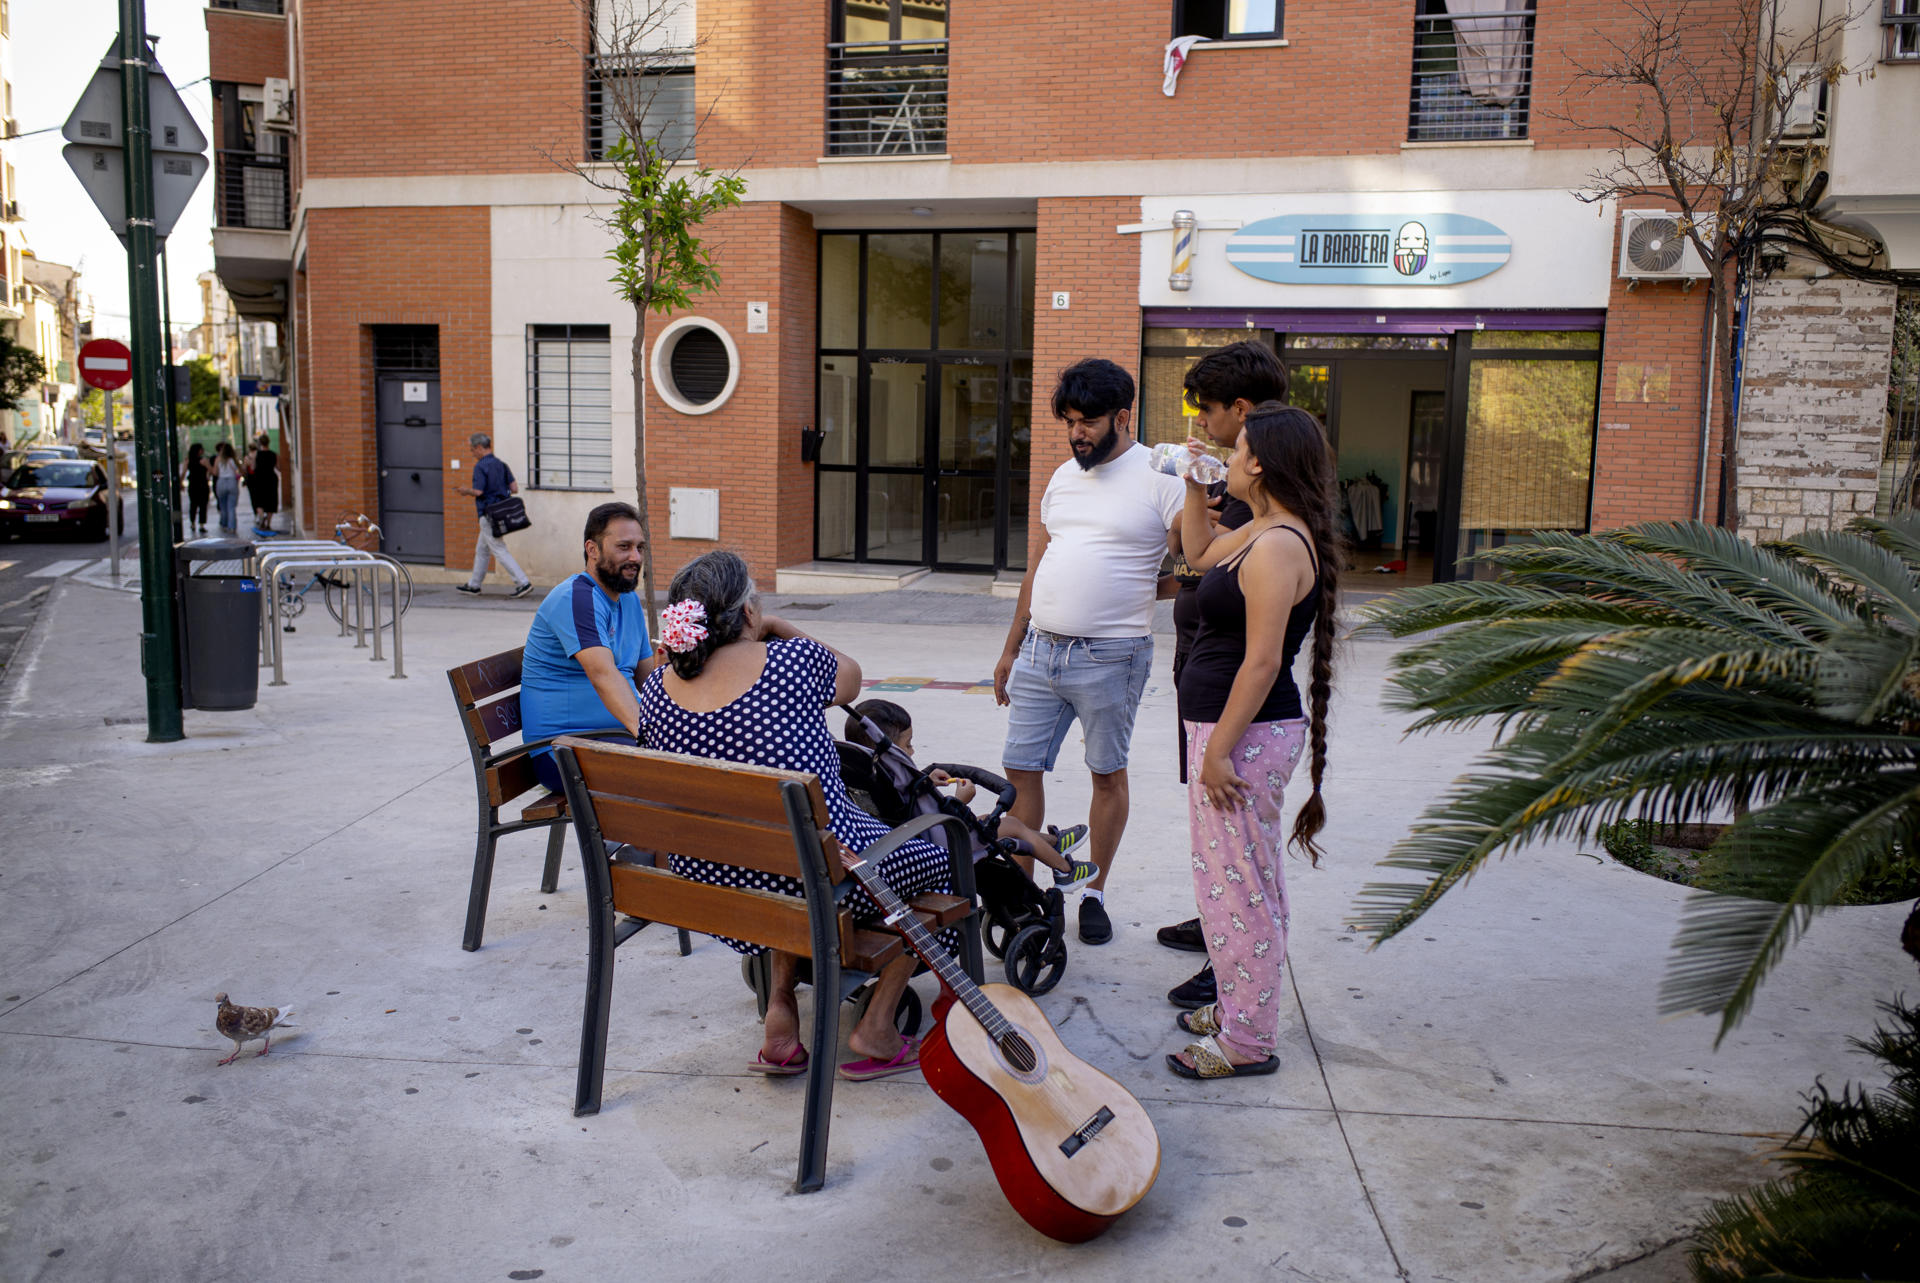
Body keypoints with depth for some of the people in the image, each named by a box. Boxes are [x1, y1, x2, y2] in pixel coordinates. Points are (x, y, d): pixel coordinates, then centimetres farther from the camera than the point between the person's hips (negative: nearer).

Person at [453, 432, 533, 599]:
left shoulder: (480, 466, -14)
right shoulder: (501, 464, 10)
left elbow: (478, 491, -21)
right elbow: (514, 489, 6)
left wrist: (464, 490, -1)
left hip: (488, 514, -9)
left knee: (499, 551, -7)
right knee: (481, 549, 18)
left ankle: (523, 582, -13)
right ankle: (473, 585, 27)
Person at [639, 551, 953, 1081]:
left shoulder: (656, 688, -2)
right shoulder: (793, 660, -14)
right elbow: (852, 677, 10)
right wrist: (780, 630, 17)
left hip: (706, 887, 5)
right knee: (937, 860, 22)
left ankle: (781, 1006, 26)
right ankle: (875, 1027, 19)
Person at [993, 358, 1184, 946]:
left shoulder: (1159, 478, -7)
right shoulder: (1063, 477, 13)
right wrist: (1011, 650, 20)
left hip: (1110, 656, -6)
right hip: (1040, 650, 6)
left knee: (1108, 774, 8)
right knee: (1020, 768, 7)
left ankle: (1094, 893, 23)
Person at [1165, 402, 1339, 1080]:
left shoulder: (1278, 547, -21)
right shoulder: (1258, 533, 10)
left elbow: (1262, 661, -24)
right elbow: (1198, 552, 30)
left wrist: (1218, 749, -22)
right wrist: (1196, 484, 19)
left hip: (1247, 733, -11)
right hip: (1246, 729, 11)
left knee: (1234, 882, -2)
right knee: (1252, 878, 19)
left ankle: (1247, 1042, 9)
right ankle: (1241, 1008, 33)